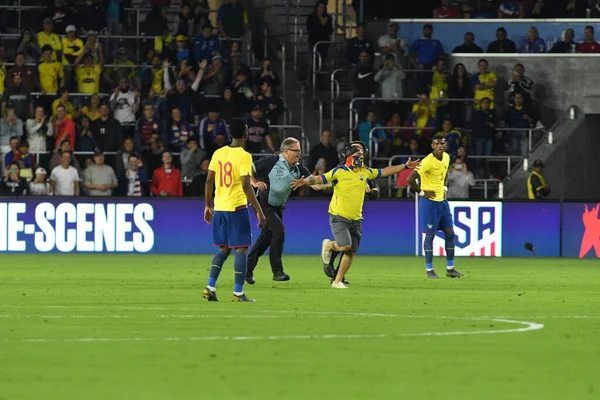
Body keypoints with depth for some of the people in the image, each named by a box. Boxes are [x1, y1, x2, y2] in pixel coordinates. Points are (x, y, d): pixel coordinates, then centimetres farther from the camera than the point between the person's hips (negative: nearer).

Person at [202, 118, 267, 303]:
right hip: (237, 207, -6)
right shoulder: (244, 156, -12)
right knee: (241, 249, 1)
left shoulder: (218, 153, 6)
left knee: (224, 249, 16)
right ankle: (238, 293, -1)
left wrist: (208, 206, 19)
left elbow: (209, 181, 9)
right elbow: (246, 186, -18)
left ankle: (210, 287, 7)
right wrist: (259, 211, -15)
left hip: (219, 208, 6)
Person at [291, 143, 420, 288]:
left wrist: (405, 166, 16)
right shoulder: (339, 171, -8)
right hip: (339, 217, -5)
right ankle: (329, 245, 14)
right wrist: (305, 181, -28)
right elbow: (320, 179, -11)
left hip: (356, 219, 5)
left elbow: (385, 172, 17)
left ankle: (337, 281, 13)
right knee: (345, 246, -21)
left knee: (351, 252, 1)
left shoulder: (365, 172, 7)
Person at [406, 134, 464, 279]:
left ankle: (450, 268, 16)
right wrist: (422, 192, -14)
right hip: (430, 202, -8)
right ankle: (429, 270, 5)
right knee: (430, 234, -3)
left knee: (450, 233, 8)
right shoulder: (428, 162, -20)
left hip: (442, 200, 8)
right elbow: (410, 179, -22)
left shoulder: (446, 157, 5)